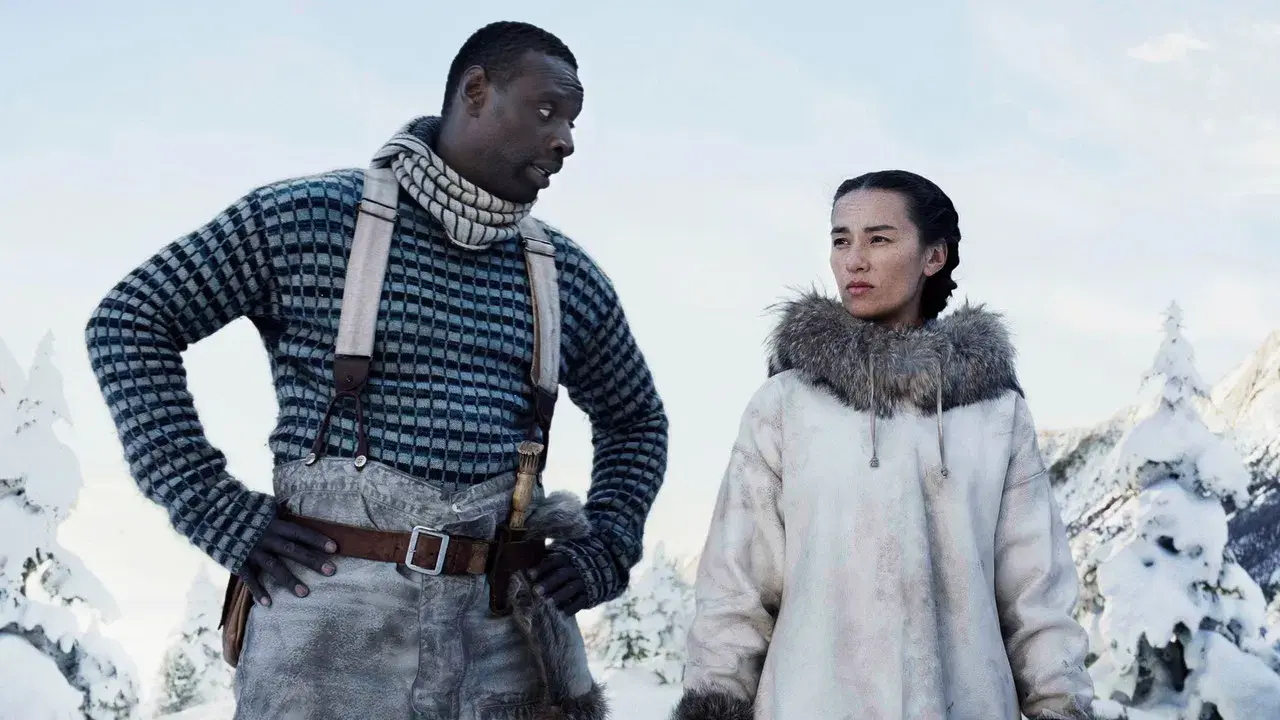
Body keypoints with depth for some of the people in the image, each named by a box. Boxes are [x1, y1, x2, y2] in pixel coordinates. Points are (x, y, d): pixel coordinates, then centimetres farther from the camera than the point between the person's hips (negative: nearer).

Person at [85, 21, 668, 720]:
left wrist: (608, 549, 10)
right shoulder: (306, 218, -1)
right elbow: (128, 323, 0)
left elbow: (636, 420, 27)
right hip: (331, 620, -3)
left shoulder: (567, 276, 12)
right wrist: (217, 510, -6)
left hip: (510, 631, 4)